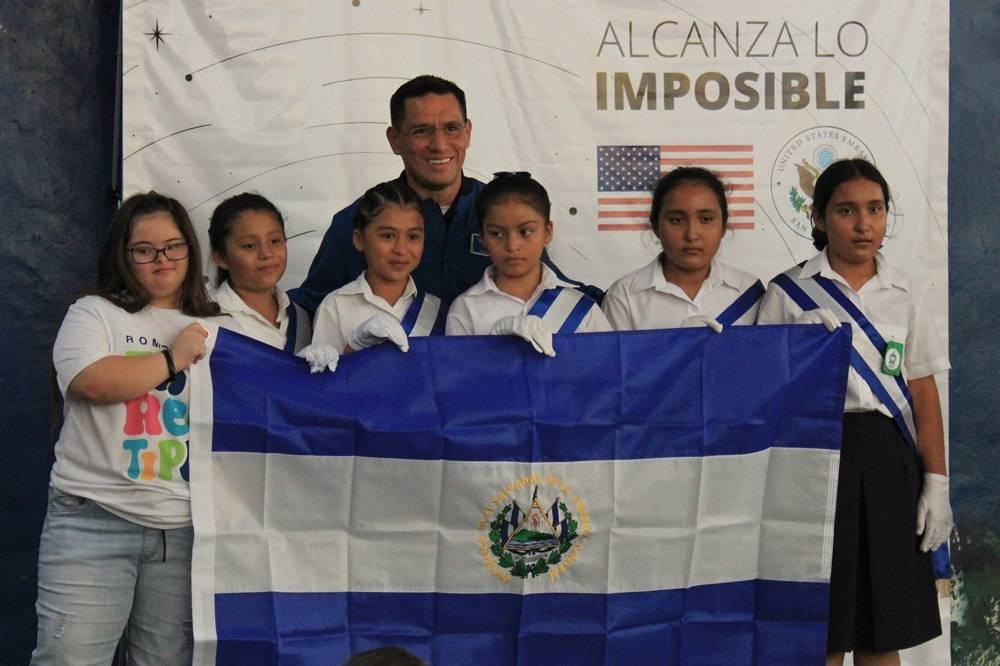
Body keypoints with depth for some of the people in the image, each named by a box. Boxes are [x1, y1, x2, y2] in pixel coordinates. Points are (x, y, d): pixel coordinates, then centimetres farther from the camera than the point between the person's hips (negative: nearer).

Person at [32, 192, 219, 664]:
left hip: (184, 527, 3)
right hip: (94, 519, -3)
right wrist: (173, 359, -5)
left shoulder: (213, 330, 16)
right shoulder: (94, 314, 5)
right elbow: (93, 380, -15)